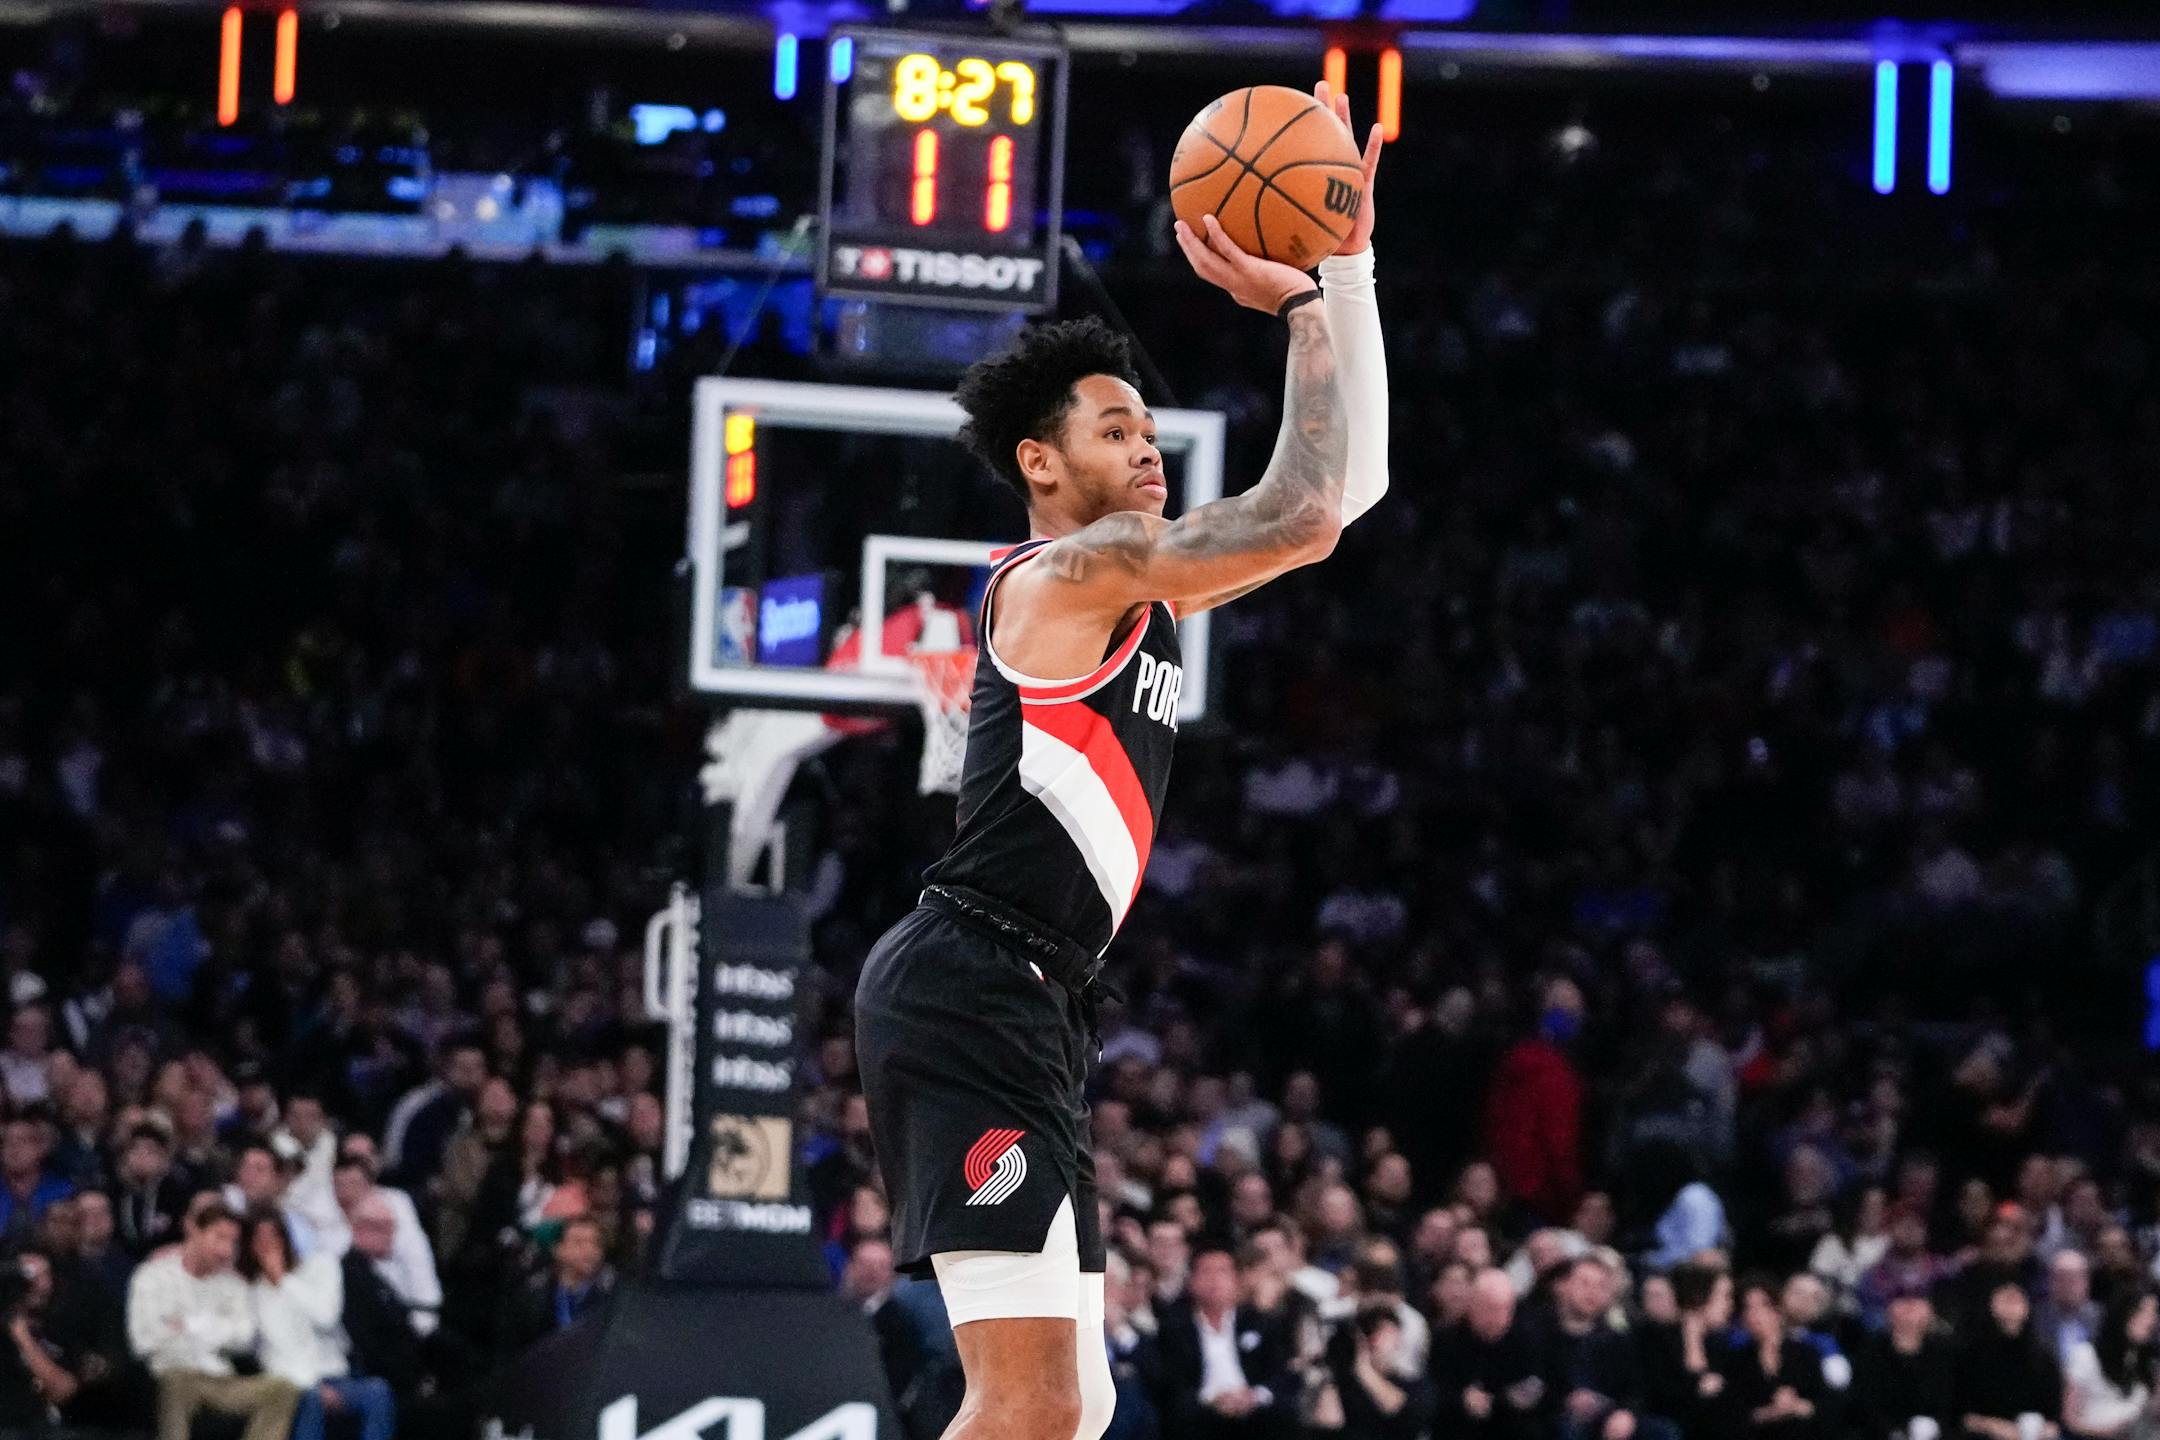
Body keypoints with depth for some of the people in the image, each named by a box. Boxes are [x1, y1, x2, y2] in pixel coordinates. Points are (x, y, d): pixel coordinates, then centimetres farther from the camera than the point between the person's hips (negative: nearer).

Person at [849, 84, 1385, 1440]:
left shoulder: (1141, 590, 21)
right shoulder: (1064, 575, -7)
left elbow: (1347, 485, 23)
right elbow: (1303, 516, -15)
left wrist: (1349, 265, 19)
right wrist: (1306, 306, -6)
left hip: (1031, 1016, 11)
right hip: (973, 995, -11)